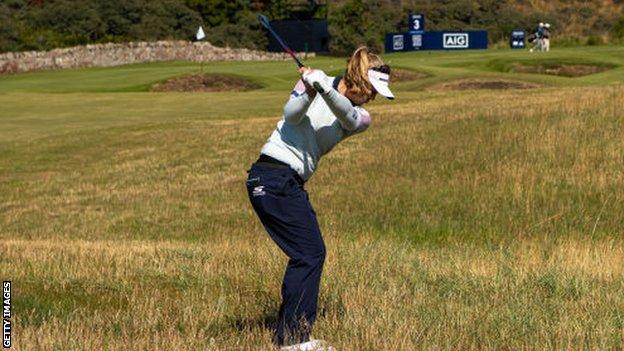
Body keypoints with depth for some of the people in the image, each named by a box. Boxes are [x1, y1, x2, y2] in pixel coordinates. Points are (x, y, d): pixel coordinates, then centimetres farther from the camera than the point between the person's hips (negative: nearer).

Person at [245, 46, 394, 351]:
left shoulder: (360, 117, 9)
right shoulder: (315, 79, -4)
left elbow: (348, 117, -16)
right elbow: (291, 115, -18)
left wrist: (325, 90, -35)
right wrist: (309, 92, -38)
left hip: (290, 184, 8)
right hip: (274, 176, -8)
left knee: (308, 255, 13)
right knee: (310, 254, -11)